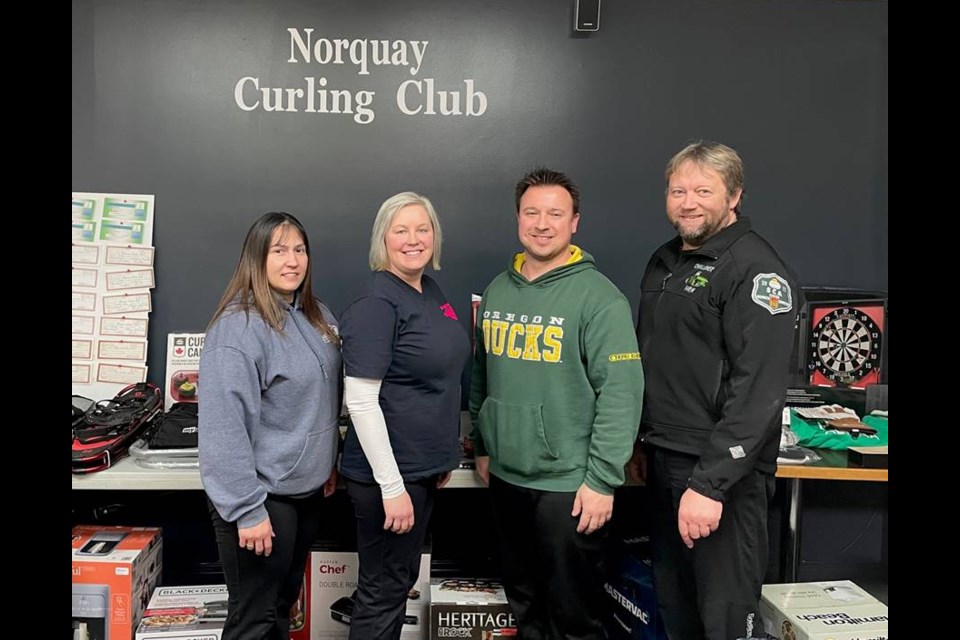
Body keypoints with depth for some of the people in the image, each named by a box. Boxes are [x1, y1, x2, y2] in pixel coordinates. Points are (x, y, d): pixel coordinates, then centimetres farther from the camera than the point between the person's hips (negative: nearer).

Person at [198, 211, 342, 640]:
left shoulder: (316, 317, 5)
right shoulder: (238, 326, -20)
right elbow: (224, 426, -24)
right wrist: (246, 507, -23)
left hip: (308, 489, 8)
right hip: (264, 495, -7)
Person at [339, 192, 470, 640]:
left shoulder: (431, 291, 7)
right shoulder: (376, 303, -18)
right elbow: (360, 400, -22)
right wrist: (391, 485, -23)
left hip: (424, 467, 9)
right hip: (389, 473, -8)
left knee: (401, 580, 22)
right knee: (382, 591, 7)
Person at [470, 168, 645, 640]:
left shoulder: (599, 296, -13)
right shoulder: (498, 291, 7)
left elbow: (622, 393, -17)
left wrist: (602, 480, -18)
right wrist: (482, 446, 14)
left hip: (568, 483, -6)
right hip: (505, 477, 6)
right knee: (523, 602, 23)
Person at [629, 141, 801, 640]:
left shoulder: (755, 271, -14)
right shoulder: (664, 262, 13)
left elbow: (758, 391, -21)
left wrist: (710, 483, -25)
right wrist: (640, 443, 17)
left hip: (721, 470, -8)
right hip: (663, 461, 8)